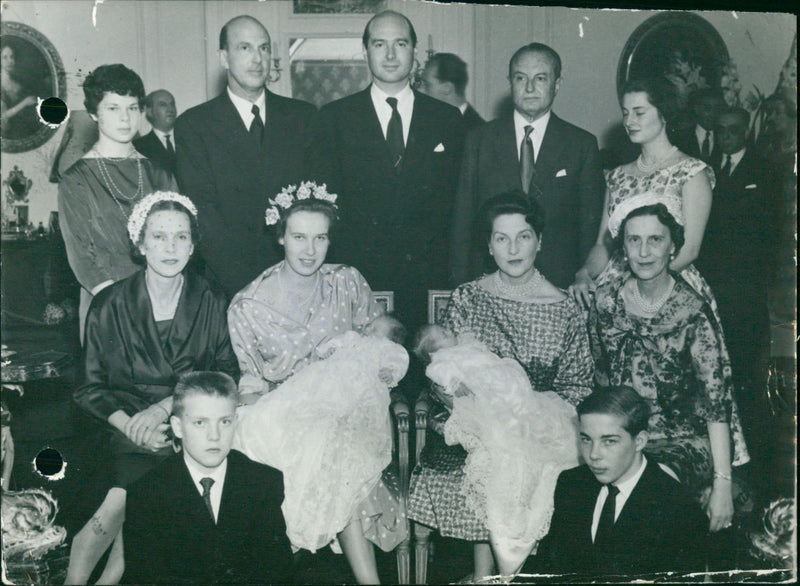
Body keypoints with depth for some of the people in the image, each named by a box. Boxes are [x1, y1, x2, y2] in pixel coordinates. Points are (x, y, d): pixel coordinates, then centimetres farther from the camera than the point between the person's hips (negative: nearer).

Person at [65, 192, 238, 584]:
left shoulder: (211, 304, 4)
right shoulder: (110, 306, 2)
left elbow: (226, 376, 2)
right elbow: (92, 388, 3)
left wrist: (164, 407, -11)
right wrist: (132, 427, -14)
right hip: (127, 431, 0)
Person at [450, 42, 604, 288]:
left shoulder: (583, 145, 4)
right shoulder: (480, 140, 6)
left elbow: (590, 226, 5)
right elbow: (463, 219, 5)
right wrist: (460, 286, 1)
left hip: (558, 284, 0)